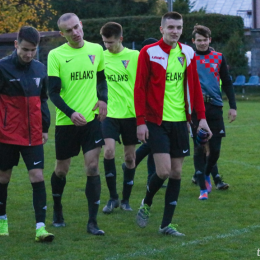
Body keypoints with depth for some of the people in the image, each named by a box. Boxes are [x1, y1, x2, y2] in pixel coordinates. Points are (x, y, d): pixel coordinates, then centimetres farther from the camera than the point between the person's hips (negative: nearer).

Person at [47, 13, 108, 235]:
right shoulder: (56, 55, -7)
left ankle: (92, 222, -4)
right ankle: (57, 210, 38)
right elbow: (53, 92, -8)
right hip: (66, 121, -1)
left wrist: (103, 99, 0)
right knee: (61, 169, 11)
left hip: (92, 119, 1)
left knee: (93, 167, -7)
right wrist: (71, 113, -22)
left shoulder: (96, 50, 3)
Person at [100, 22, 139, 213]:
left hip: (131, 113, 0)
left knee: (130, 156, 6)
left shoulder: (134, 56, -3)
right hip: (110, 113, 0)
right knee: (109, 151, -16)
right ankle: (113, 197, -2)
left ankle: (126, 199, 19)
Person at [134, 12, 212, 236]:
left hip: (180, 120, 5)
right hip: (157, 121, -5)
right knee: (164, 170, -13)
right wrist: (141, 121, -11)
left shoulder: (188, 53, 8)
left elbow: (195, 87, 12)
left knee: (176, 172, 4)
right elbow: (140, 88, -6)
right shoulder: (149, 53, -5)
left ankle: (166, 224, 13)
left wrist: (201, 117, 5)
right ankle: (146, 204, 16)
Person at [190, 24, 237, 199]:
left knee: (215, 149, 0)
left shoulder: (219, 58, 9)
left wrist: (233, 106, 5)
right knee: (199, 148, -3)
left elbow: (227, 83, 12)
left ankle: (207, 175, 28)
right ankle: (204, 188, 2)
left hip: (215, 107, 1)